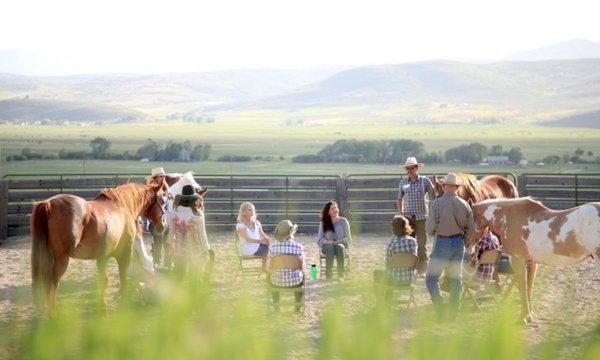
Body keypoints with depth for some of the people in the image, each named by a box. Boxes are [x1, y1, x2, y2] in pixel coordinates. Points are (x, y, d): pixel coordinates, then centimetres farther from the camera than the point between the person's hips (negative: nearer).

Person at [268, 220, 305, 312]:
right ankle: (298, 306, 42)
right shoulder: (298, 247, -13)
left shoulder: (272, 247, -11)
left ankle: (276, 306, 43)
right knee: (301, 275, 36)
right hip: (295, 283, -1)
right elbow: (302, 265, -2)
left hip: (277, 283, 1)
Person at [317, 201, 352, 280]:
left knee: (339, 247, -37)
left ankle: (341, 276, -39)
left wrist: (339, 241, -12)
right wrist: (327, 242, -14)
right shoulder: (323, 223, 7)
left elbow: (348, 238, 6)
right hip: (327, 246, 0)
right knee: (330, 247, -37)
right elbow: (319, 240, 5)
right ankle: (328, 276, -43)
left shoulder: (343, 221, 7)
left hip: (341, 245, 0)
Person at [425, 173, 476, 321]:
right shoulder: (464, 204, 1)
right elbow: (471, 228, 5)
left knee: (432, 278, 1)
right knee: (456, 279, 13)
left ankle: (440, 308, -12)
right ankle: (453, 313, 14)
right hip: (459, 243, 4)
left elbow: (429, 228, -11)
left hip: (443, 243, -4)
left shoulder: (437, 203, -10)